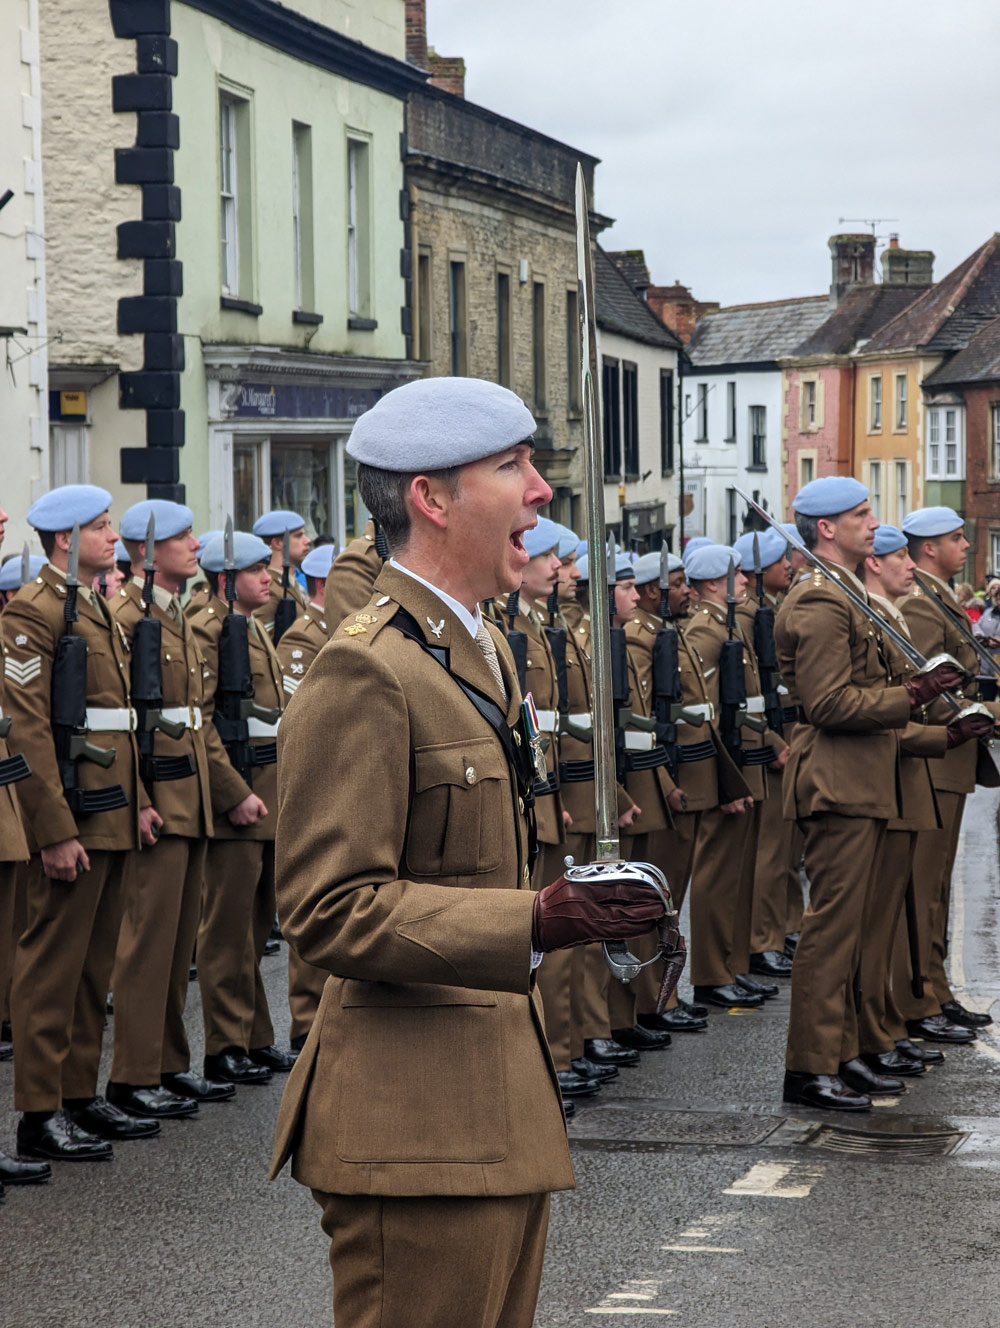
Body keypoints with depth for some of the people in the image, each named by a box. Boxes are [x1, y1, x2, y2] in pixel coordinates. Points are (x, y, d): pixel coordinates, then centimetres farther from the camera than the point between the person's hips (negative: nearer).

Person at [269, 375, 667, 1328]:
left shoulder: (482, 651, 18)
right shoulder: (362, 674, -16)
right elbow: (328, 911, -20)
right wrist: (531, 922, -28)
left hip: (501, 1107, 10)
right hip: (414, 1123, -10)